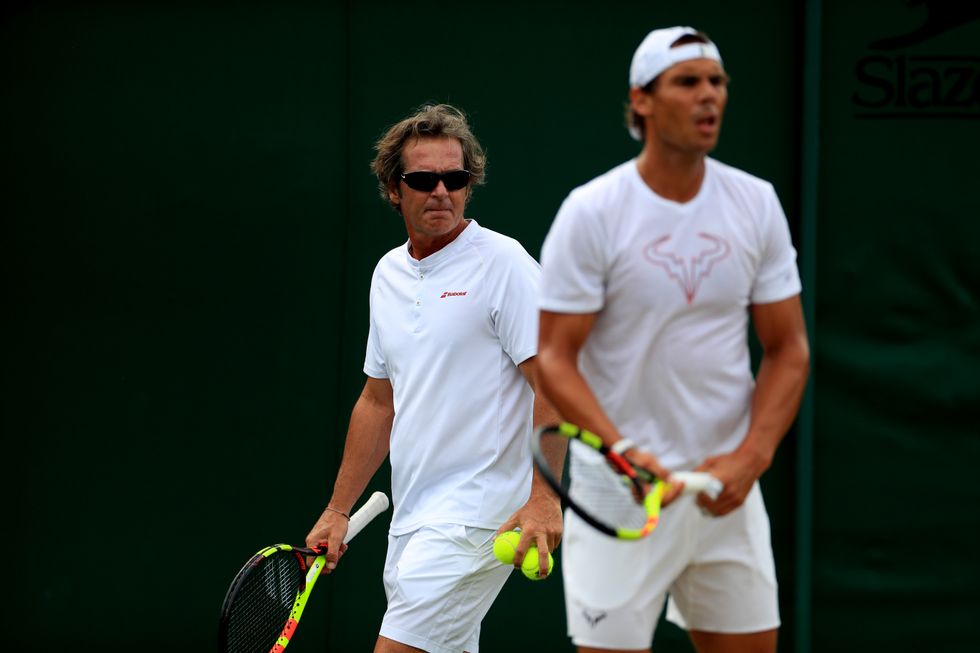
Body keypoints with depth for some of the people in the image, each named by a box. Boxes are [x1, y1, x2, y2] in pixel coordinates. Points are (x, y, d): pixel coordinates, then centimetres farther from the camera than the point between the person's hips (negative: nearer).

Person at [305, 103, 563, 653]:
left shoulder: (503, 264, -9)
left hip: (476, 518, -8)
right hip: (413, 521, 8)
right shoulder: (388, 274, 14)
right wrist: (339, 511, 19)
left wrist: (543, 498, -26)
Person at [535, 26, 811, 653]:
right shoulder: (590, 213, -8)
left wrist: (751, 456, -9)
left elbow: (788, 348, 6)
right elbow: (555, 358, -9)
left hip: (728, 486, 4)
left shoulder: (757, 203, 3)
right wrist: (623, 450, -24)